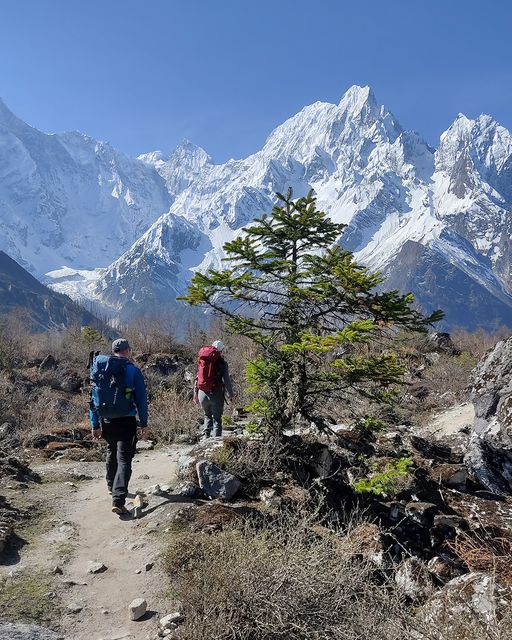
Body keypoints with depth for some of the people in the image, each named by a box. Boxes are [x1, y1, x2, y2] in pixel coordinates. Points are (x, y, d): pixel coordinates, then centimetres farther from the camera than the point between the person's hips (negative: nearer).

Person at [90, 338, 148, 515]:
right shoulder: (133, 371, -7)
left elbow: (93, 399, 5)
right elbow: (141, 399, -6)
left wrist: (95, 425, 10)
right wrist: (143, 424, 0)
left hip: (106, 421, 4)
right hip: (126, 422, -4)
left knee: (111, 452, 27)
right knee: (124, 459, -3)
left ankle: (112, 486, 43)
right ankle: (118, 499, -15)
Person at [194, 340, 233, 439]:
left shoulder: (202, 360, 6)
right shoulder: (222, 363, -6)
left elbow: (197, 377, 10)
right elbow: (226, 380, -8)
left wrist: (195, 393, 17)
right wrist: (230, 394, 2)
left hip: (202, 394, 4)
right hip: (216, 394, -4)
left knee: (207, 415, 22)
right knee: (217, 418, 9)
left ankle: (206, 435, 11)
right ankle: (216, 437, 2)